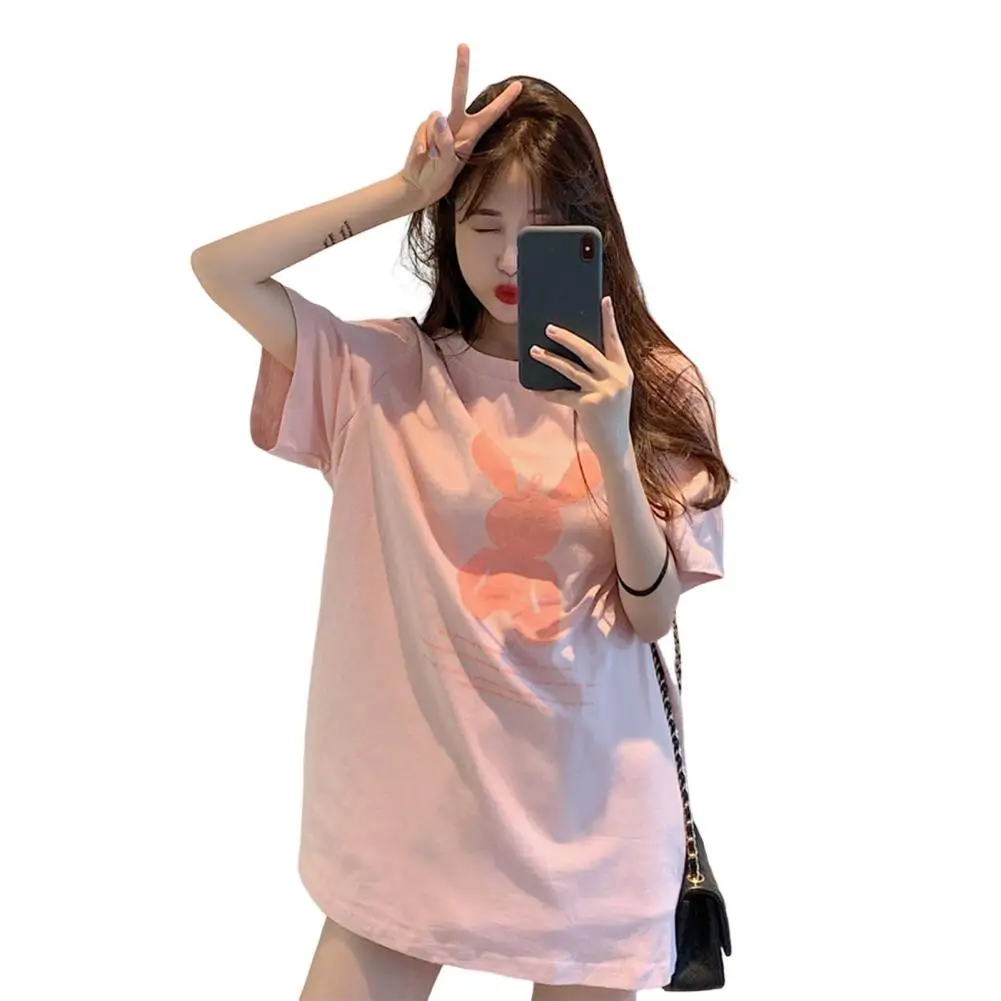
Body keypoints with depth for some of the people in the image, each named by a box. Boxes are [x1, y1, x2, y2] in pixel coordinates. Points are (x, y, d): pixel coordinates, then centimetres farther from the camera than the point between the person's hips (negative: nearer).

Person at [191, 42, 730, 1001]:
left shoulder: (652, 387, -3)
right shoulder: (386, 372, -2)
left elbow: (652, 614, -6)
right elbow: (221, 269, -10)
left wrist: (612, 444, -22)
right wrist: (406, 189, -13)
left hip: (585, 804, 0)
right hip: (412, 799, 0)